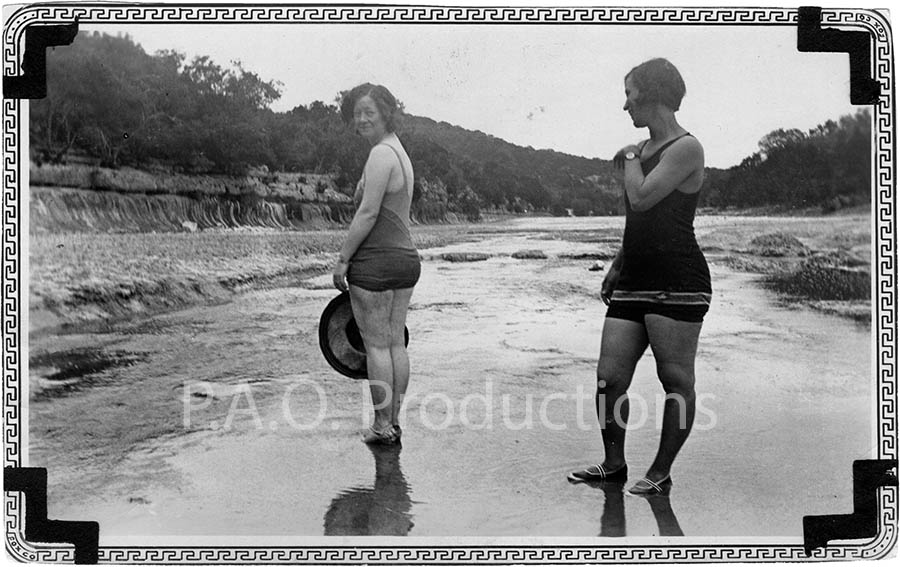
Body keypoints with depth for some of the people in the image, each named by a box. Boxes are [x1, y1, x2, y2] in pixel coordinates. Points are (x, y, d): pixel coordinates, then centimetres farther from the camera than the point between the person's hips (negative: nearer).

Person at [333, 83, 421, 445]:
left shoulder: (381, 154, -14)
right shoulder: (399, 152, 16)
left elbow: (368, 214, -20)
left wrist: (342, 259, -14)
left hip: (375, 262, -9)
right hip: (406, 257, 10)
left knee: (376, 345, -1)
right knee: (396, 342, 11)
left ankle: (383, 426, 5)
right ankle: (394, 422, 18)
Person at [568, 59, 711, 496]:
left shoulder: (686, 148, -7)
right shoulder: (644, 149, 20)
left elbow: (641, 198, -17)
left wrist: (630, 157, 0)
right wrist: (616, 267, 20)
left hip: (677, 282, -8)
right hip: (633, 281, 8)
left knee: (676, 380, -1)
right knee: (609, 378, 4)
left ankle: (661, 472, 10)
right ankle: (613, 463, 17)